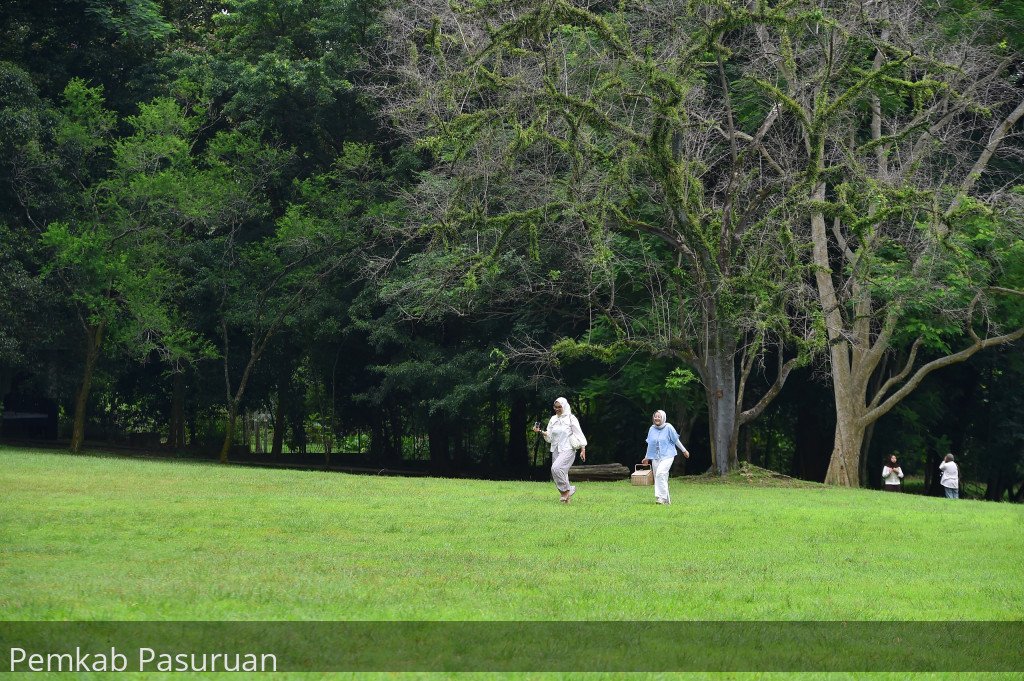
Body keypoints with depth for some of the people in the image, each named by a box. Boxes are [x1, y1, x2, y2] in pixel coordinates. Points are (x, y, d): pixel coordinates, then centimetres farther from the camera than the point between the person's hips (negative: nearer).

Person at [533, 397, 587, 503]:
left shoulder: (571, 419, -4)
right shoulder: (553, 419, 12)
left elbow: (579, 434, -4)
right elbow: (549, 436, 12)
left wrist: (583, 450, -9)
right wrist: (540, 431, -6)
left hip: (568, 450, -6)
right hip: (556, 450, 6)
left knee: (556, 468, -26)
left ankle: (567, 490, -11)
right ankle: (565, 497, 13)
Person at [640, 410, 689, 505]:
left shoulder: (668, 427, -4)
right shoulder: (652, 429, 8)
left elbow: (676, 440, 6)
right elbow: (650, 444, 19)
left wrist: (684, 451, 12)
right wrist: (647, 457, 26)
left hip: (667, 456, -5)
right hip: (655, 457, 5)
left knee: (660, 473, -24)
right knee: (660, 478, 5)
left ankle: (661, 497, -25)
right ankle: (667, 500, 15)